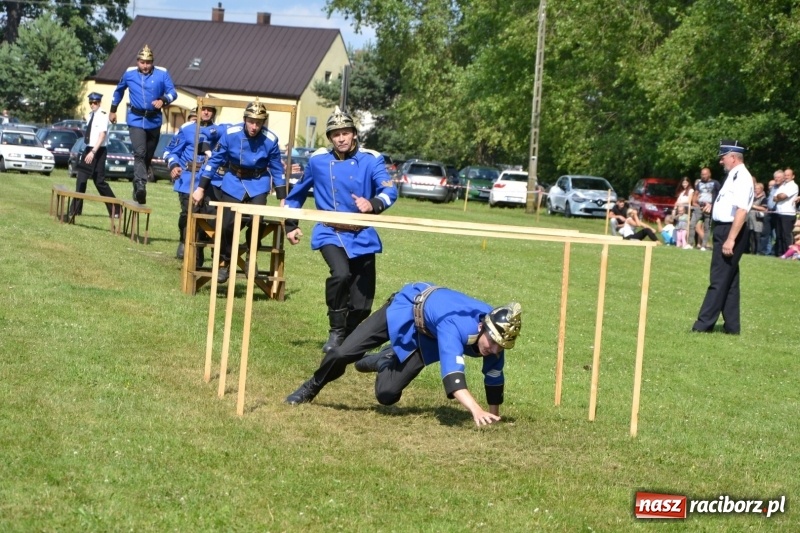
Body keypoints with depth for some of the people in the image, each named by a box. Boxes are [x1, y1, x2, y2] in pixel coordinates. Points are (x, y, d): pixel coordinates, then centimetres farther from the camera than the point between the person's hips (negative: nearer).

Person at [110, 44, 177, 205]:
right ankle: (140, 185, -34)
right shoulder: (129, 74, 2)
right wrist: (113, 110, 22)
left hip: (154, 121, 2)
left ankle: (138, 189, 21)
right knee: (140, 153, -20)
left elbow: (172, 92, -8)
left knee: (148, 156, 9)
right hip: (136, 120, -1)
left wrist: (163, 100, -29)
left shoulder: (162, 73, -4)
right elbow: (119, 90, 19)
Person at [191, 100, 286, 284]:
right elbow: (214, 161, -6)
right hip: (233, 182, 0)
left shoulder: (270, 140, -15)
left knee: (255, 221, -19)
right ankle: (224, 262, 16)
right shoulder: (231, 133, -16)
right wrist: (201, 188, -5)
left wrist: (283, 199, 0)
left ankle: (251, 259, 6)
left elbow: (277, 170, -2)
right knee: (226, 224, -8)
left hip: (258, 184, 0)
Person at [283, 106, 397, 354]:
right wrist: (291, 225, 19)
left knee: (362, 304, 1)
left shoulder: (371, 159, -6)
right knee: (341, 273, -31)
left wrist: (373, 204, -40)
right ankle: (336, 333, -13)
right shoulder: (318, 160, 0)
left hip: (362, 235, 1)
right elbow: (298, 192, 17)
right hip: (330, 233, -1)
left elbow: (390, 191, -20)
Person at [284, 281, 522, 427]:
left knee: (387, 394, -5)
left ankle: (385, 362, 32)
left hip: (427, 338, 5)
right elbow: (452, 372, -58)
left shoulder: (496, 335, -26)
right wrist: (476, 410, -70)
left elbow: (494, 377, -10)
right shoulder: (455, 327, -44)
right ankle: (310, 390, 26)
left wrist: (493, 416, -8)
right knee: (343, 353, -7)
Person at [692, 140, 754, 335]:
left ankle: (704, 324, -4)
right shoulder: (733, 176, 14)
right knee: (729, 280, 14)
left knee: (719, 279, -6)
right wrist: (714, 207, 11)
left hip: (731, 230, -11)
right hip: (723, 229, 11)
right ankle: (732, 326, 20)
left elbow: (741, 211, -25)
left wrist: (730, 239, -28)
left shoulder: (742, 178, -17)